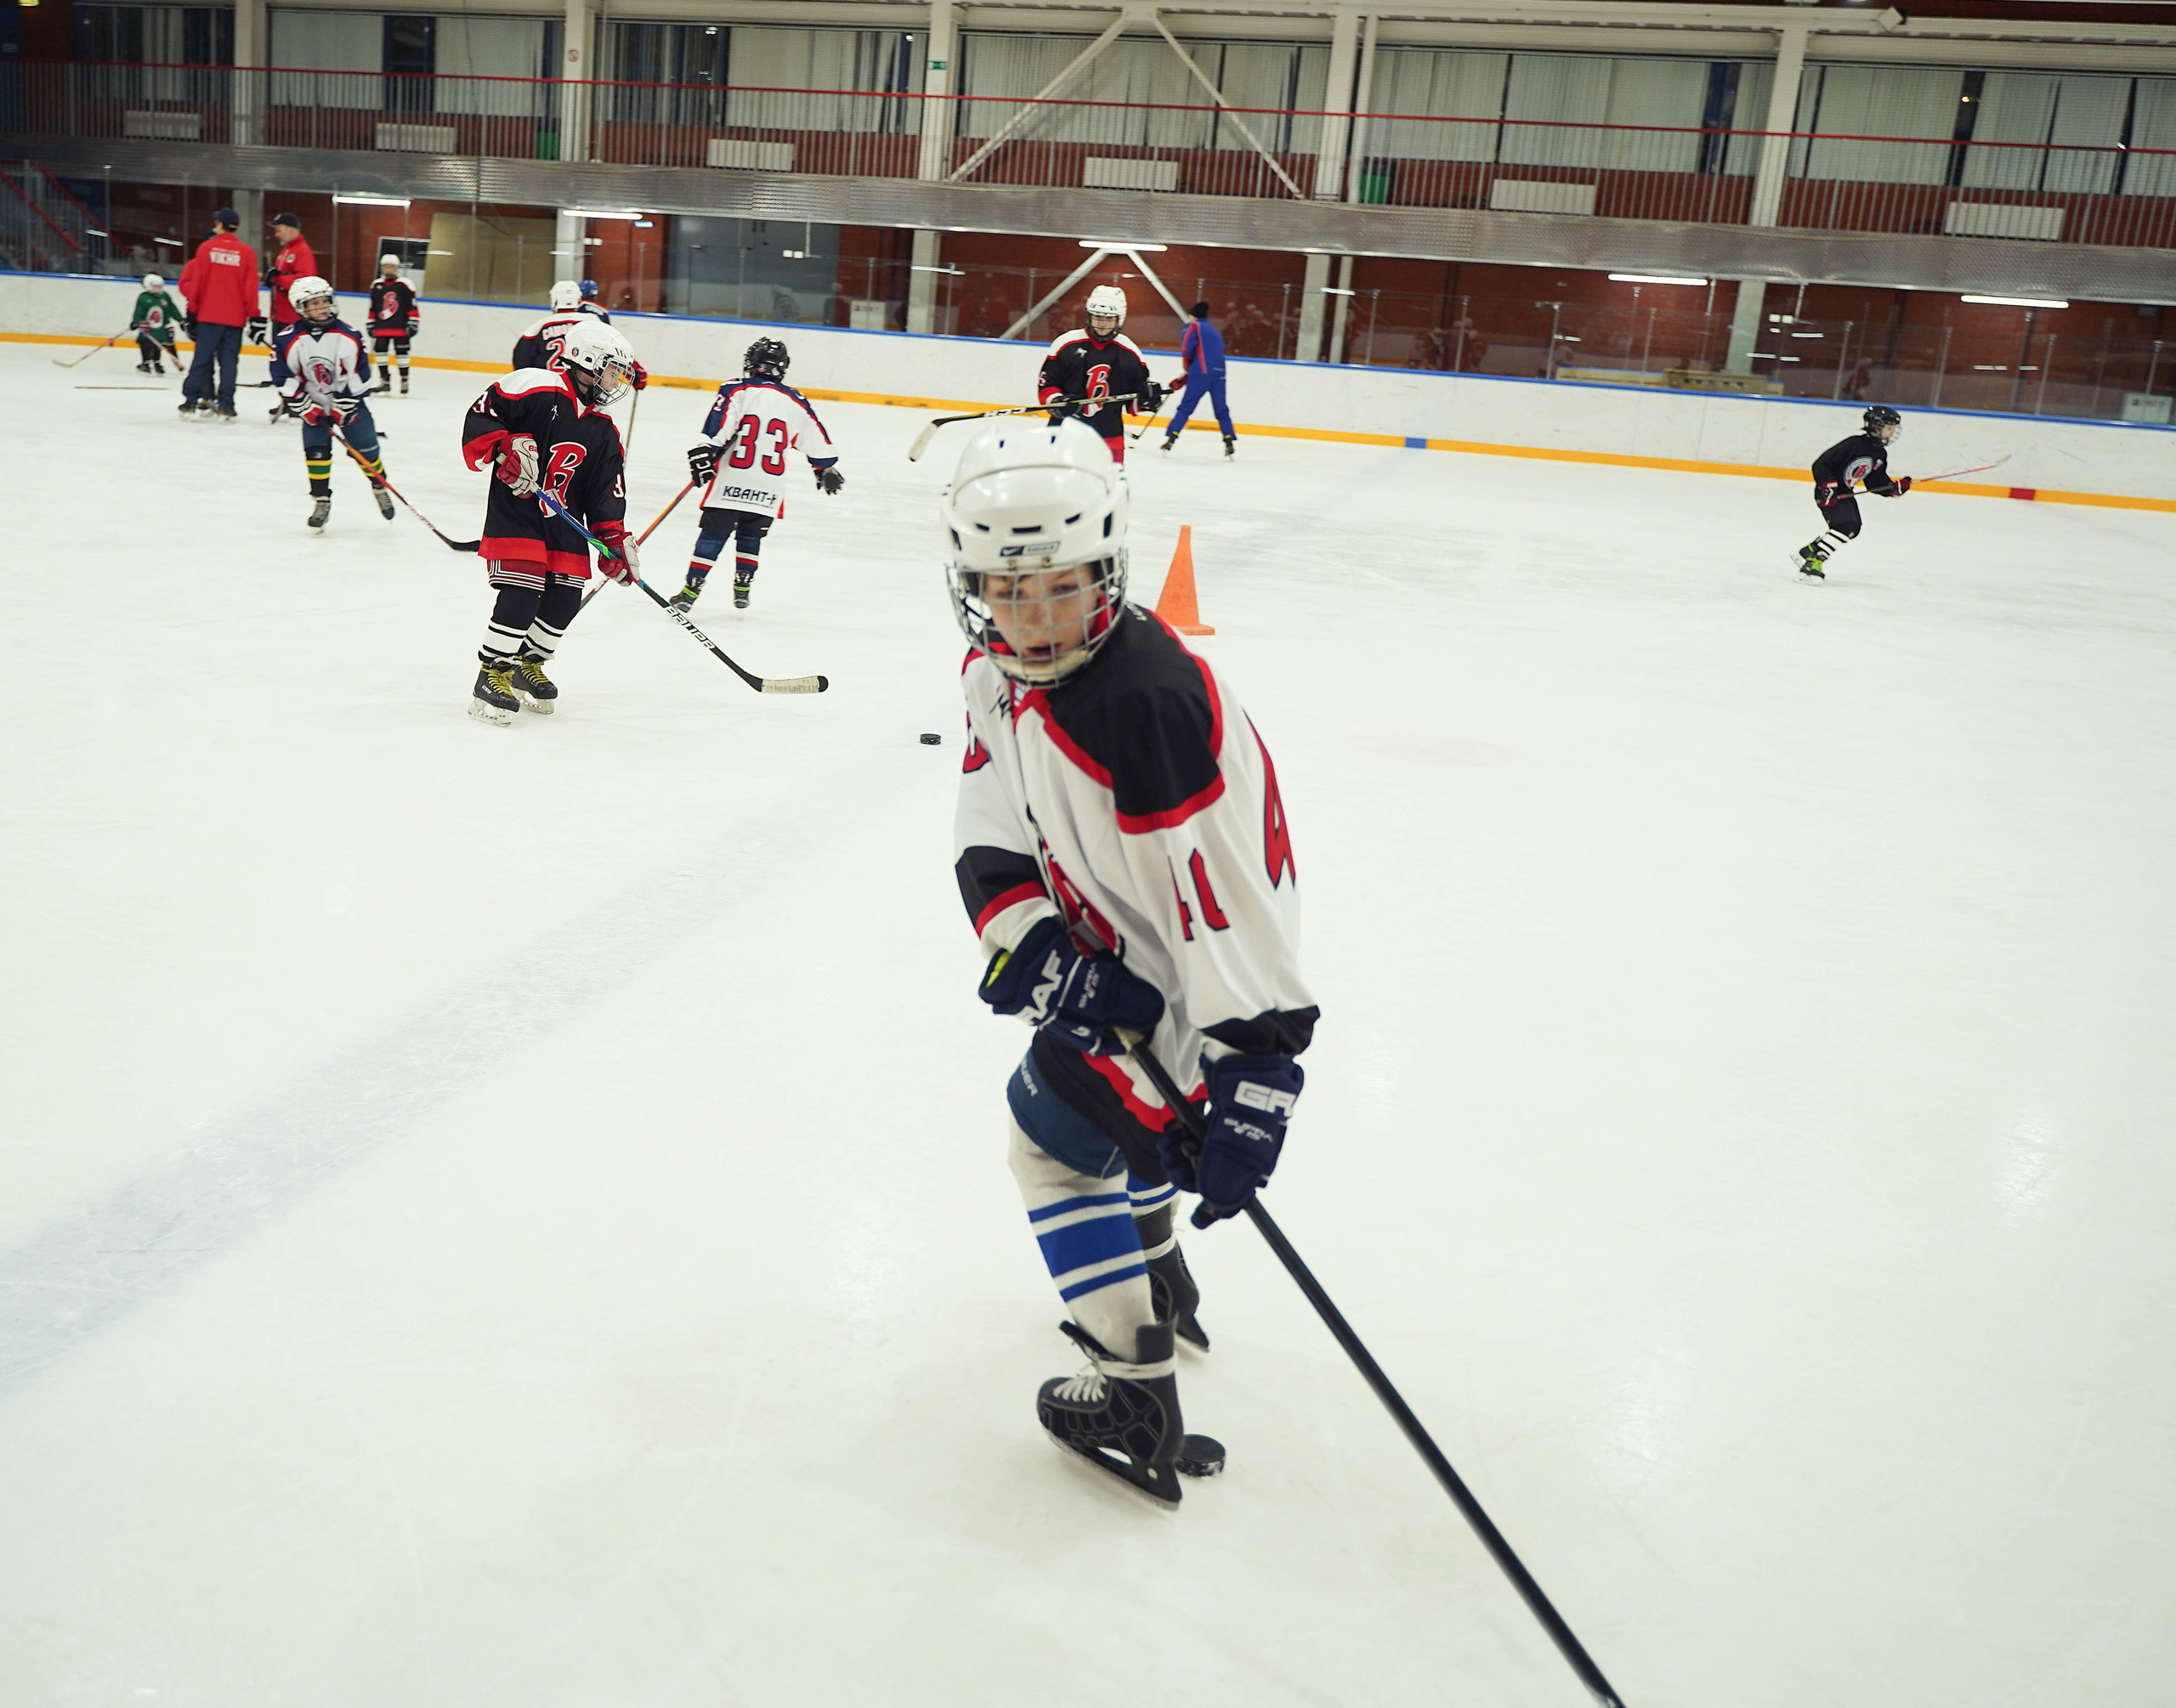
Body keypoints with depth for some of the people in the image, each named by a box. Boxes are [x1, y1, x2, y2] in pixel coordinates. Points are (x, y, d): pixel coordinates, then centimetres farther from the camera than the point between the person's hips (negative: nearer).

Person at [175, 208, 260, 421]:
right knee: (229, 362, 4)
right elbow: (250, 287, -2)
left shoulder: (206, 248, 0)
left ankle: (191, 402, 5)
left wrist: (192, 310, 10)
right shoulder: (247, 253, 0)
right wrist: (254, 316, 4)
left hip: (208, 315, 0)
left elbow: (196, 283, 1)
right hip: (235, 318, 0)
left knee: (202, 358, 5)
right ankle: (225, 407, 1)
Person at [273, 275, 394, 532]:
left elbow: (360, 372, -9)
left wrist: (342, 407, -11)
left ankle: (380, 487, 27)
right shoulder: (288, 339, -15)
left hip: (347, 402, 0)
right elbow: (283, 377, -10)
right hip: (312, 405, 0)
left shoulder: (348, 335, -15)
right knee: (316, 450, -8)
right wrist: (305, 408, -14)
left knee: (366, 448, 3)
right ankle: (321, 501, 3)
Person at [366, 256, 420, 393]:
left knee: (401, 353, -1)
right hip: (381, 328, 4)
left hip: (400, 328, -4)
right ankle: (385, 380, 8)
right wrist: (371, 325, 14)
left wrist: (413, 324, -7)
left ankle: (404, 381, 8)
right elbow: (372, 308, 15)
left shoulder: (405, 285, -2)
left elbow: (412, 306, -2)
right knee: (380, 351, 1)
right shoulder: (376, 285, 9)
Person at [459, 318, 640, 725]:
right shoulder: (537, 388, -10)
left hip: (565, 521, 7)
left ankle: (528, 666, 27)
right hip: (514, 511, -7)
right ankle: (492, 675, -4)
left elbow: (606, 490, 10)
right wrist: (506, 452, -25)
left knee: (565, 598, 5)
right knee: (522, 591, -17)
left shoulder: (604, 431, 12)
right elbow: (480, 417, -13)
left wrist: (614, 539, 1)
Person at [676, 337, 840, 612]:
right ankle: (743, 589, 20)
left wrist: (701, 457, -12)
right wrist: (826, 469, 30)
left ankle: (691, 591, 2)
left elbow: (716, 430, -14)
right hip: (768, 491, 3)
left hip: (730, 483, -2)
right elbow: (817, 442, 16)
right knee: (750, 537, 21)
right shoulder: (796, 403, 7)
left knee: (712, 536, 4)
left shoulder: (735, 391, -2)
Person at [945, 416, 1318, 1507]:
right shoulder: (999, 666, -6)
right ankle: (1155, 1278, 55)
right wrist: (1028, 936, -22)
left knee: (1055, 1133, -2)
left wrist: (1251, 1068, -36)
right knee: (1098, 1085, 29)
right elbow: (990, 825, -4)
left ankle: (1136, 1392, 9)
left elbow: (1226, 893, -36)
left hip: (1186, 969, -10)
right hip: (1111, 942, 10)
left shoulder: (1145, 702, -35)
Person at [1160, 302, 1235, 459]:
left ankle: (1171, 438, -10)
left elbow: (1187, 347, -9)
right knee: (1221, 410, 13)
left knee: (1186, 407, -4)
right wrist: (1184, 378, 23)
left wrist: (1186, 365, 10)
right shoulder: (1215, 332, 29)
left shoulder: (1194, 326, 8)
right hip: (1219, 374, 6)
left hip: (1203, 372, -6)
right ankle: (1230, 442, 4)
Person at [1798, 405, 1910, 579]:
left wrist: (1897, 488, -4)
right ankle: (1814, 561, -23)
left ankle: (1808, 551, 30)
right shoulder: (1854, 444, -21)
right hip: (1829, 492, -10)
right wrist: (1828, 486, -29)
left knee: (1853, 528, 22)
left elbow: (1876, 483, 10)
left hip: (1845, 492, 10)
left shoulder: (1880, 454, 7)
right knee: (1846, 527, -24)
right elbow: (1821, 464, -23)